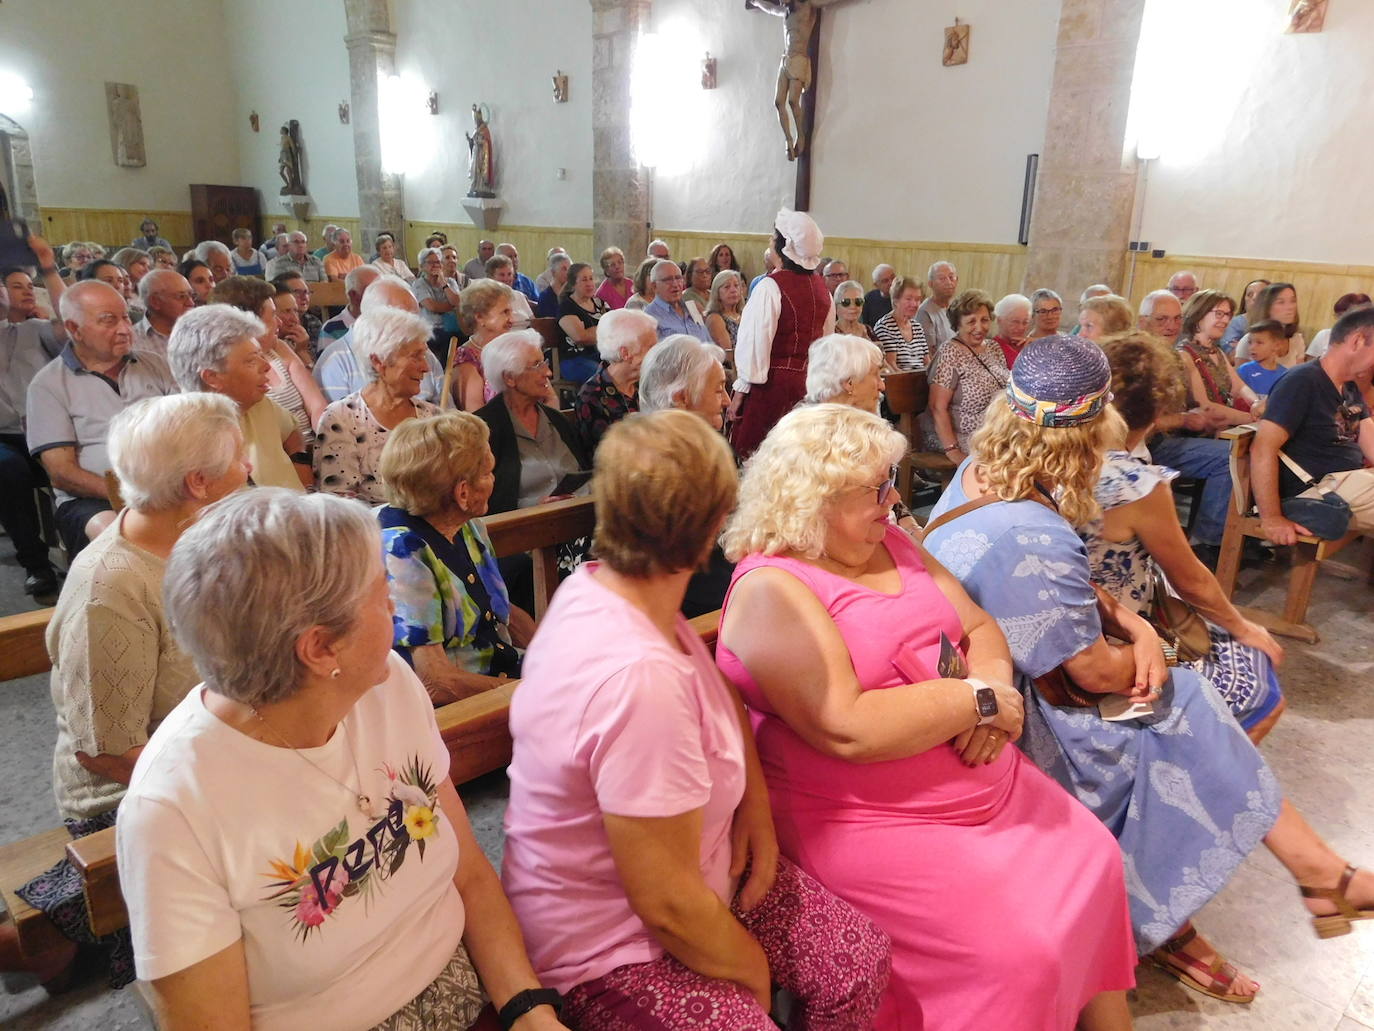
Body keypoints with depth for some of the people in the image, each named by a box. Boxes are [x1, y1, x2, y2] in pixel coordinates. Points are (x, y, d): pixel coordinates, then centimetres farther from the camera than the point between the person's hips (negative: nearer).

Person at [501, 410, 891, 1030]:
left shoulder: (596, 585, -8)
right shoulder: (640, 678, -35)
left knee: (862, 959, 0)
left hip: (690, 870, 8)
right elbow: (669, 907, -27)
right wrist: (754, 974, -8)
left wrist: (756, 804, -1)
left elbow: (721, 691, 10)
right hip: (607, 952, -7)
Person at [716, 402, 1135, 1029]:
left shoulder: (888, 543, 6)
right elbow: (848, 731, -29)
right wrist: (976, 699, -20)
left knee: (1092, 859, 12)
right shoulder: (772, 590, -21)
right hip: (868, 823, -8)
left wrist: (994, 690, -14)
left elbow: (980, 629, 9)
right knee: (1015, 954, -16)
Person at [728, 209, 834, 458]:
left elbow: (756, 342, -14)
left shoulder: (771, 287, -14)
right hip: (809, 382, 7)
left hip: (773, 383, -7)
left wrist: (740, 391, -9)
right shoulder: (822, 288, 8)